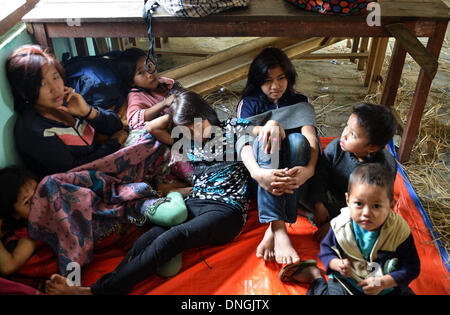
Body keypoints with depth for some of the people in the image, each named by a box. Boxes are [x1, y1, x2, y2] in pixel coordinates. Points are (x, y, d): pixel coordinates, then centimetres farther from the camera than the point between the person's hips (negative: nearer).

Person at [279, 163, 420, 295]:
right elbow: (326, 249, 3)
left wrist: (384, 282, -22)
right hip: (346, 282, -1)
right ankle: (315, 276, 9)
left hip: (388, 285, 1)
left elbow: (411, 267, -9)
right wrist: (337, 264, -18)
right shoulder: (340, 226, -14)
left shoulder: (399, 232, -18)